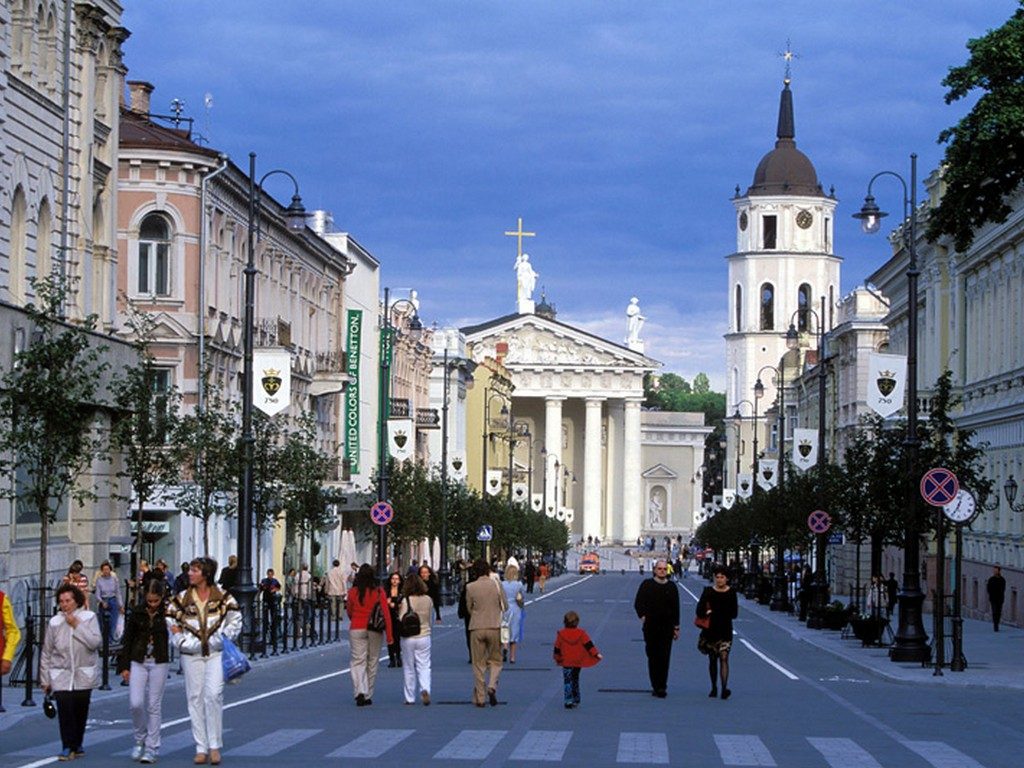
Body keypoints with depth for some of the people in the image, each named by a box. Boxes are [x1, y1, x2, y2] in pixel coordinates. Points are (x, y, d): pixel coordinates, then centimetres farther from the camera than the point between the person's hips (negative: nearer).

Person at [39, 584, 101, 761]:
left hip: (84, 674, 0)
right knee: (64, 707, -14)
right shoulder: (55, 622, 2)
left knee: (81, 710, 5)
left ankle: (77, 744, 23)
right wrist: (45, 679, 8)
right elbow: (46, 653, 8)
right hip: (61, 674, 0)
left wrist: (77, 625, -14)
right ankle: (68, 747, -6)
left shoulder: (89, 617, -1)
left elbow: (96, 642, -16)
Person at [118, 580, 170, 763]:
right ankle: (140, 739, 16)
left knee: (154, 706, 1)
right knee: (136, 703, -8)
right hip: (138, 662, 1)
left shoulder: (166, 614, -2)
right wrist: (124, 666, 2)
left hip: (158, 664, -1)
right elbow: (127, 640, 5)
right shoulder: (136, 613, 1)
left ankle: (151, 748, 7)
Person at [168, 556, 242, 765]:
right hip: (191, 654, 2)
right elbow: (171, 623, 9)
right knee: (196, 698, 2)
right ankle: (201, 748, 7)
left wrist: (224, 639, -3)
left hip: (216, 653, -2)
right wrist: (181, 641, -3)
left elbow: (235, 620, 8)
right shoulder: (182, 599, 5)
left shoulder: (223, 597, 1)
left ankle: (215, 746, -7)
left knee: (214, 695, -14)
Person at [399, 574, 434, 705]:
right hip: (424, 636, 2)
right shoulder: (428, 600, -2)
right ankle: (425, 689, -20)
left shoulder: (405, 601, -13)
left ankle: (410, 698, 14)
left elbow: (401, 621, -13)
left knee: (409, 668, 9)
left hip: (408, 638, -2)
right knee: (424, 666, 5)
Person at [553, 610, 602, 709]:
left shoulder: (561, 634, -7)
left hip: (566, 663, -3)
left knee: (567, 681, -3)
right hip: (578, 662, 3)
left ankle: (568, 700, -19)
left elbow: (557, 648, 0)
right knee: (575, 680, 19)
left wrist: (557, 659, 15)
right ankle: (576, 700, 26)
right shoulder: (581, 633, -5)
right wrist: (596, 654, -7)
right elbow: (589, 645, -10)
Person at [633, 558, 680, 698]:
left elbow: (675, 608, 12)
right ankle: (656, 686, 10)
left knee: (664, 657, -7)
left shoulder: (671, 587, 8)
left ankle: (661, 687, -7)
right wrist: (642, 616, -14)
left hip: (666, 627, 0)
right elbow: (638, 603, 3)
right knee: (653, 657, 3)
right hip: (650, 627, 0)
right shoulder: (647, 584, 3)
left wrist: (676, 627, 10)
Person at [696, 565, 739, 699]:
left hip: (725, 631, -2)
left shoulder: (731, 593, 1)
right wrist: (723, 614, -15)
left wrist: (712, 612, -9)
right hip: (710, 631, 2)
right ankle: (714, 687, 23)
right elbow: (699, 611, -6)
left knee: (724, 658, -14)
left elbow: (733, 614, -4)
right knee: (712, 660, 10)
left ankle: (724, 688, -24)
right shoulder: (708, 591, 2)